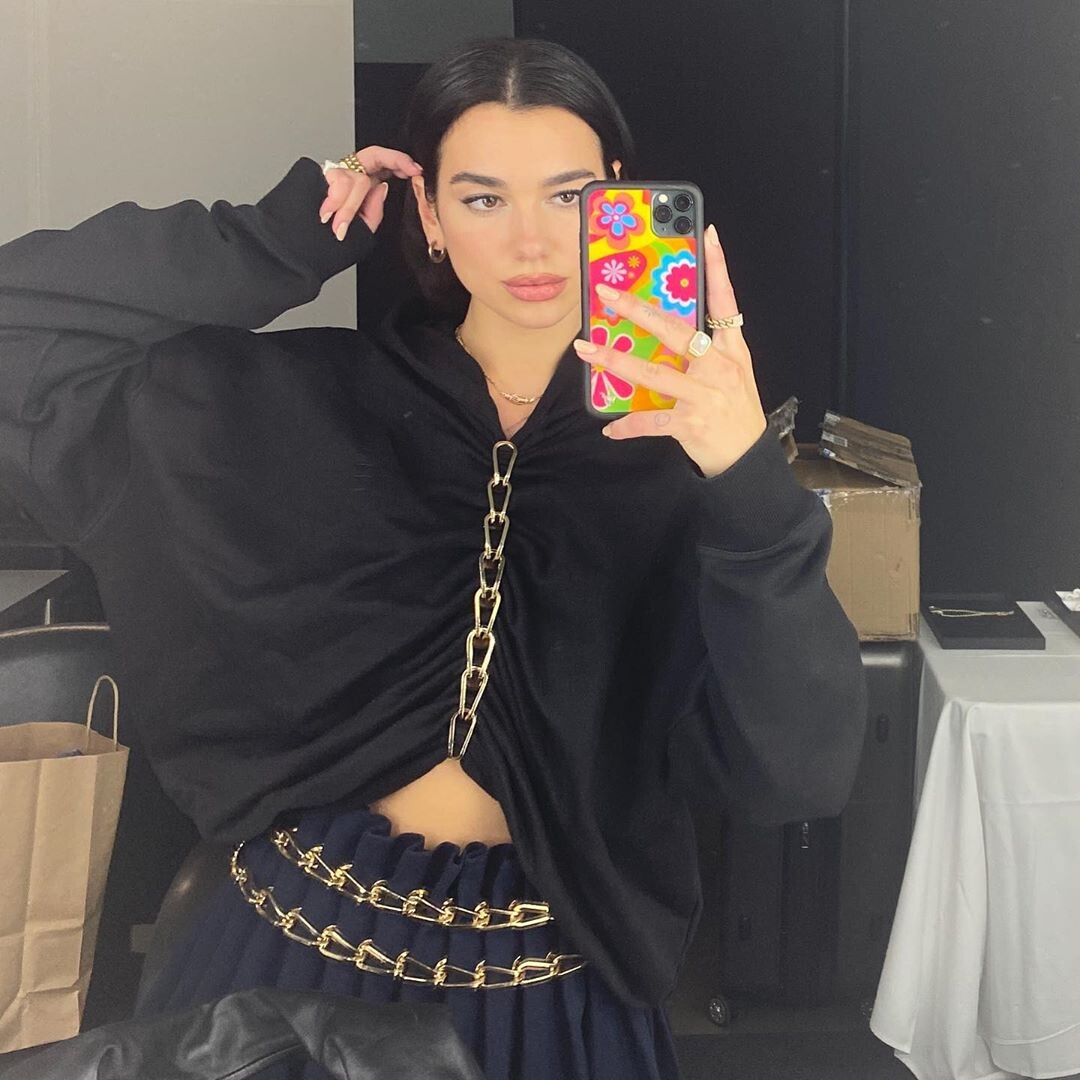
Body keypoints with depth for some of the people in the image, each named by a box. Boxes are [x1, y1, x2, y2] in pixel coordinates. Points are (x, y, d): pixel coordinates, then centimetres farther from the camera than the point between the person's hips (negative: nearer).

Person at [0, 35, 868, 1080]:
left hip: (549, 982, 0)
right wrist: (276, 244, -12)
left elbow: (797, 770, -19)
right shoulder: (298, 402, -5)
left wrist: (751, 484, -34)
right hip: (306, 943, 1)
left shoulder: (675, 447, -8)